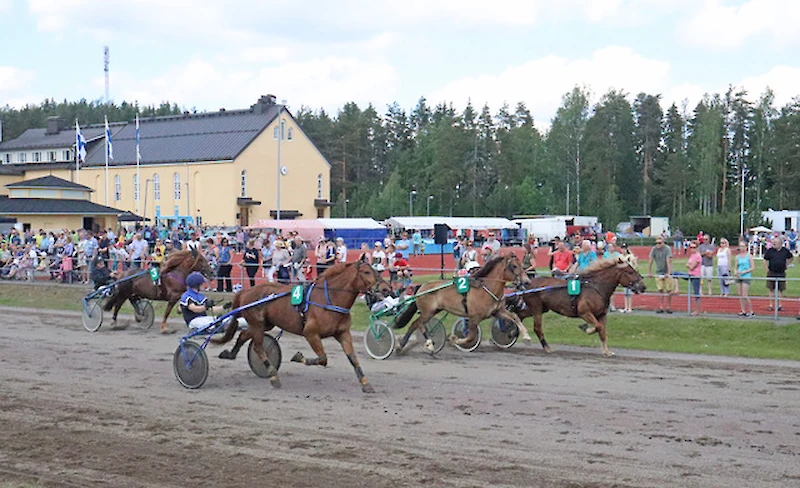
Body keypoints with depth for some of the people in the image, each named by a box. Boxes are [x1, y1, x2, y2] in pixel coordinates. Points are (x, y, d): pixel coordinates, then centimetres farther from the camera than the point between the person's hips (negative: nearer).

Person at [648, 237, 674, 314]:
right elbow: (651, 261, -1)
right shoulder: (654, 249, -5)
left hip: (667, 273, -3)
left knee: (669, 290, 0)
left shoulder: (667, 249, -14)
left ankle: (668, 307, 10)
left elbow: (668, 261, -20)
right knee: (660, 290, 0)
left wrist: (668, 273, -26)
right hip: (659, 272, 3)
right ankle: (661, 307, 4)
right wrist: (649, 272, -2)